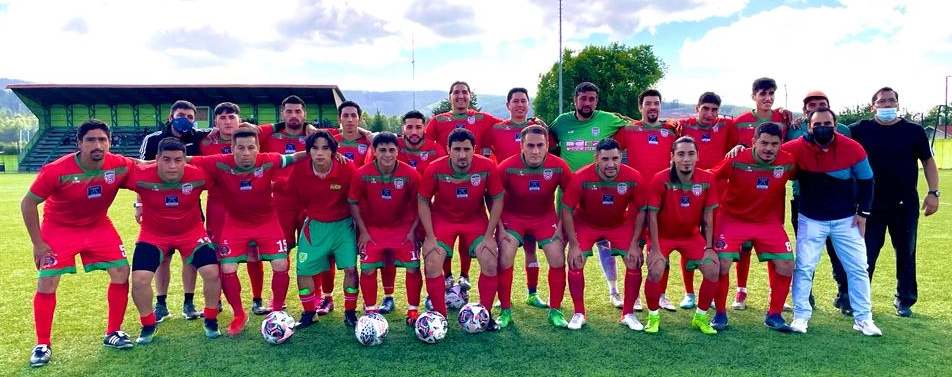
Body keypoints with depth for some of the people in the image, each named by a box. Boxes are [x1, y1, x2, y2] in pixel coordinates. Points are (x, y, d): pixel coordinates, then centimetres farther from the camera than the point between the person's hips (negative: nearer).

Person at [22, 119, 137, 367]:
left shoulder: (120, 166, -22)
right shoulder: (56, 170, -29)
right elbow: (28, 203, -16)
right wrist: (37, 243, -14)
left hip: (98, 226, 3)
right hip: (59, 228, -2)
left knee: (121, 272, -6)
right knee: (46, 283, -8)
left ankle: (113, 333, 11)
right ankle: (42, 344, 11)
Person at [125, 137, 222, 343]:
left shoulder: (198, 175, -24)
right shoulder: (141, 175, -26)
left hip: (192, 231, 0)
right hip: (153, 234, 0)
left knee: (212, 272, -11)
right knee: (139, 279, -11)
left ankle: (211, 321, 14)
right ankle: (148, 326, 17)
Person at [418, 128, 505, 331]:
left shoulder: (487, 167, -21)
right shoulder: (435, 169, -22)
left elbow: (497, 200, -9)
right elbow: (423, 202, -10)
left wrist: (489, 235, -11)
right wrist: (430, 237, -14)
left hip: (476, 219, 1)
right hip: (442, 219, 0)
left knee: (491, 263, -11)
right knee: (432, 264, -15)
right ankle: (440, 315, 4)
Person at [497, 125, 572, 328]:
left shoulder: (559, 167, -19)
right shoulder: (507, 167, -24)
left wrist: (562, 224, -7)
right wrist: (500, 227, -14)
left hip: (545, 217, 1)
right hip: (513, 217, -1)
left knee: (558, 260, -9)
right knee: (504, 260, -15)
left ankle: (555, 311, 10)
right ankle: (505, 311, 2)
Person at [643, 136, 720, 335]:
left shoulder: (707, 179, -14)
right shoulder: (660, 179, -23)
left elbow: (708, 216, -5)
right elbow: (652, 215, -18)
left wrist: (709, 247, -6)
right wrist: (655, 249, -19)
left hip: (692, 235, 3)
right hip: (663, 235, -3)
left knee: (713, 270, -9)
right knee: (655, 271, -23)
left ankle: (700, 317, 13)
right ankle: (653, 317, 1)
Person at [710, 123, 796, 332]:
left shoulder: (788, 162, -14)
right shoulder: (736, 160, -22)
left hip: (769, 221, 3)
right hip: (732, 218, -3)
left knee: (786, 265, -3)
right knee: (722, 263, -13)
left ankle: (774, 315, 16)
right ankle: (720, 313, 7)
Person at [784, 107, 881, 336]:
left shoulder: (853, 149, -12)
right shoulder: (797, 148, -17)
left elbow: (865, 181, 1)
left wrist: (863, 212, 0)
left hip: (846, 219, 2)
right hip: (811, 220, -1)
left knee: (858, 268, 6)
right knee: (804, 268, -1)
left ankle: (863, 318, 18)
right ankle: (801, 316, 11)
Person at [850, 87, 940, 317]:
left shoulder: (914, 131, 0)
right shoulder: (860, 130, -1)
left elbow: (928, 161, 2)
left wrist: (933, 192, -6)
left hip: (905, 204, 1)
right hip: (870, 203, -1)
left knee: (906, 253, 10)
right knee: (866, 254, 2)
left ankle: (904, 301, 23)